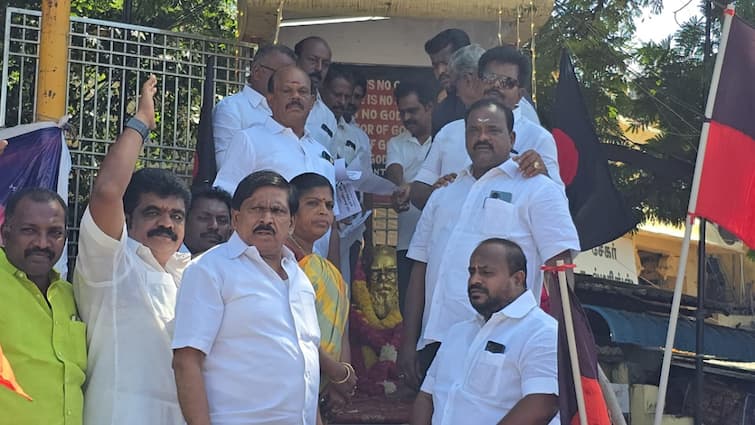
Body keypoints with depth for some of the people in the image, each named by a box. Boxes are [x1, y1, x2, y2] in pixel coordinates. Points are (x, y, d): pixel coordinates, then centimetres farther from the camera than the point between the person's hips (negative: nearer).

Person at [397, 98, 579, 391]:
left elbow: (559, 266, -2)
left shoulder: (537, 189, 6)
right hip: (436, 342, 5)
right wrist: (409, 342, 14)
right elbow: (420, 267, 21)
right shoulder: (443, 196, 23)